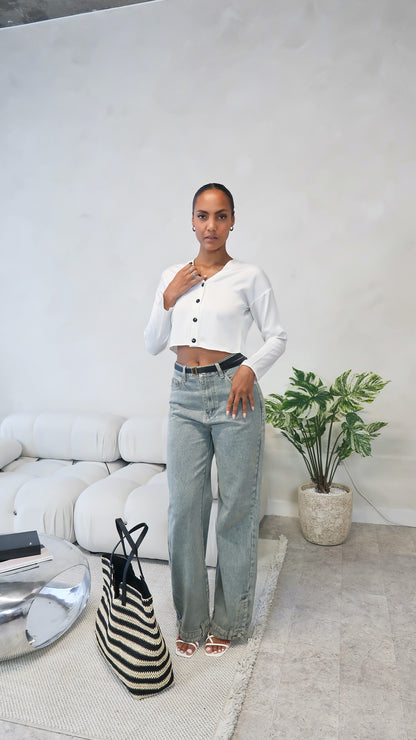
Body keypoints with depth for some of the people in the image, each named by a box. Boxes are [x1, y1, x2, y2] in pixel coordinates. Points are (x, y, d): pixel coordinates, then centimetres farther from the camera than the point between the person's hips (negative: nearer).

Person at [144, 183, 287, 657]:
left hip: (233, 393, -3)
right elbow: (152, 345, 10)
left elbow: (277, 337, 4)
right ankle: (191, 618, 25)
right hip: (185, 396, 3)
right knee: (185, 507, 5)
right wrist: (168, 299, -3)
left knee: (237, 507, 5)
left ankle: (228, 620, 25)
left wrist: (250, 368, -14)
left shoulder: (249, 277, 0)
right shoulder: (172, 277, 11)